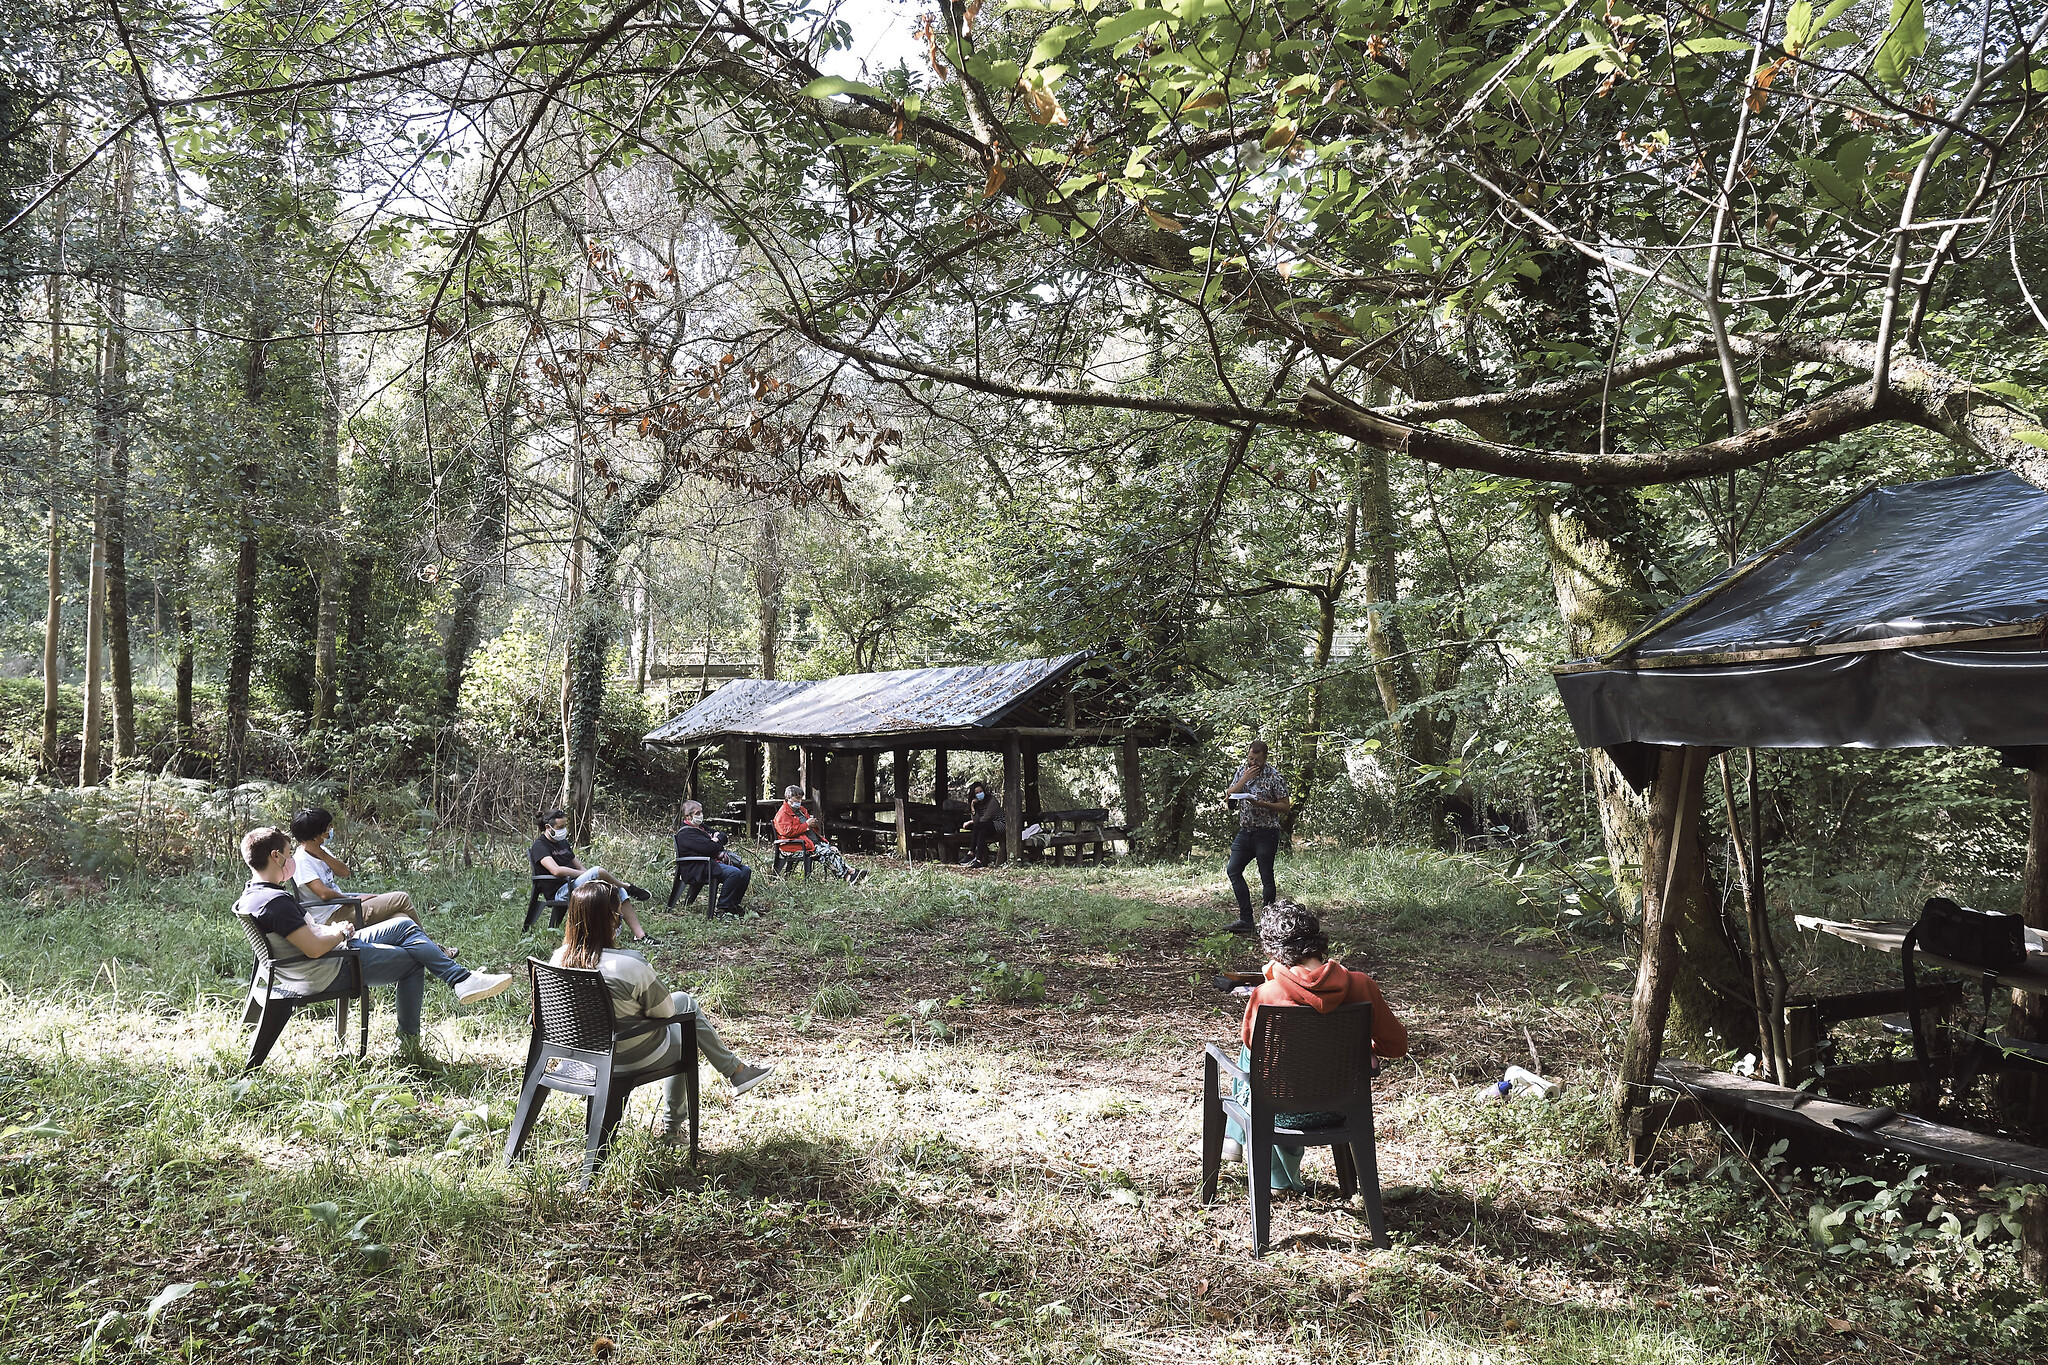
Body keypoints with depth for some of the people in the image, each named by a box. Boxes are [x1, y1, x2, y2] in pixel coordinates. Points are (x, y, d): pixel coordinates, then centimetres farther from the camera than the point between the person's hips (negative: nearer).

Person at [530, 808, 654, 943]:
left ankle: (639, 935, -14)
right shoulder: (540, 846, -7)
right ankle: (628, 887, 1)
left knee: (619, 891, -10)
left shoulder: (563, 843, 21)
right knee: (598, 871, -29)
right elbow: (556, 870, -23)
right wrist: (588, 874, -17)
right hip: (561, 892, -9)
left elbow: (579, 867, 19)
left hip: (574, 885, 9)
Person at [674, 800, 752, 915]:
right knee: (734, 873, -29)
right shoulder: (686, 833, -10)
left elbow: (724, 836, 23)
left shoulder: (701, 827, 24)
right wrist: (718, 845, 1)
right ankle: (721, 908, -23)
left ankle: (733, 904, 1)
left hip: (714, 862, 10)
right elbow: (708, 847, -20)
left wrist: (718, 838, 0)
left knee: (746, 870, -1)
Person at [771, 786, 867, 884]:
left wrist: (813, 824, 7)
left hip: (815, 840, 9)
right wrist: (806, 825, -15)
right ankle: (848, 877, -35)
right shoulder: (782, 814, -1)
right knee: (826, 853, -26)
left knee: (833, 850, -16)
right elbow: (787, 832, -17)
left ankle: (849, 871, -31)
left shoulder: (801, 810, 26)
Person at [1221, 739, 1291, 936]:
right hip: (1245, 831, 6)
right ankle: (1246, 920, 1)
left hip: (1266, 833, -6)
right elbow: (1228, 798, 3)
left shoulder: (1274, 776, -9)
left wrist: (1262, 804, -22)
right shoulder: (1242, 769, 9)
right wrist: (1244, 780, -10)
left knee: (1266, 877, -2)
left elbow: (1285, 806, -8)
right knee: (1233, 870, -1)